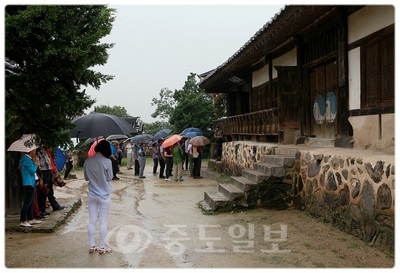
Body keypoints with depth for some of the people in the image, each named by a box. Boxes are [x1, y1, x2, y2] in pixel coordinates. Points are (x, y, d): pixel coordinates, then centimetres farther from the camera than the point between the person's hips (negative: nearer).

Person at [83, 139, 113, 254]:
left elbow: (86, 178, 7)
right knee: (103, 222, 6)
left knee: (92, 221, 11)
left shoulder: (87, 161, -4)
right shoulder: (107, 162, -16)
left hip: (92, 195, 4)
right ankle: (102, 247, 13)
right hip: (104, 195, -4)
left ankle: (92, 246, 18)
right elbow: (110, 178, -6)